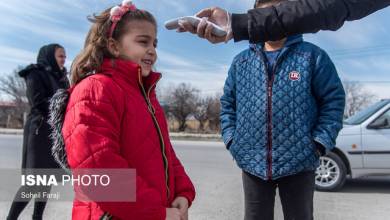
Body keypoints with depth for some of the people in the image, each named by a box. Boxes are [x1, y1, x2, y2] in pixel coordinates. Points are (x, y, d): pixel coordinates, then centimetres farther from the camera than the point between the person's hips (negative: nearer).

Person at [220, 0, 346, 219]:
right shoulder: (241, 62, 9)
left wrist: (320, 143, -10)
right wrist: (231, 138, 2)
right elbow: (227, 103, 14)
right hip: (252, 162, 3)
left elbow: (333, 100, -1)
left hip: (299, 161, -2)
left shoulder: (312, 55, 0)